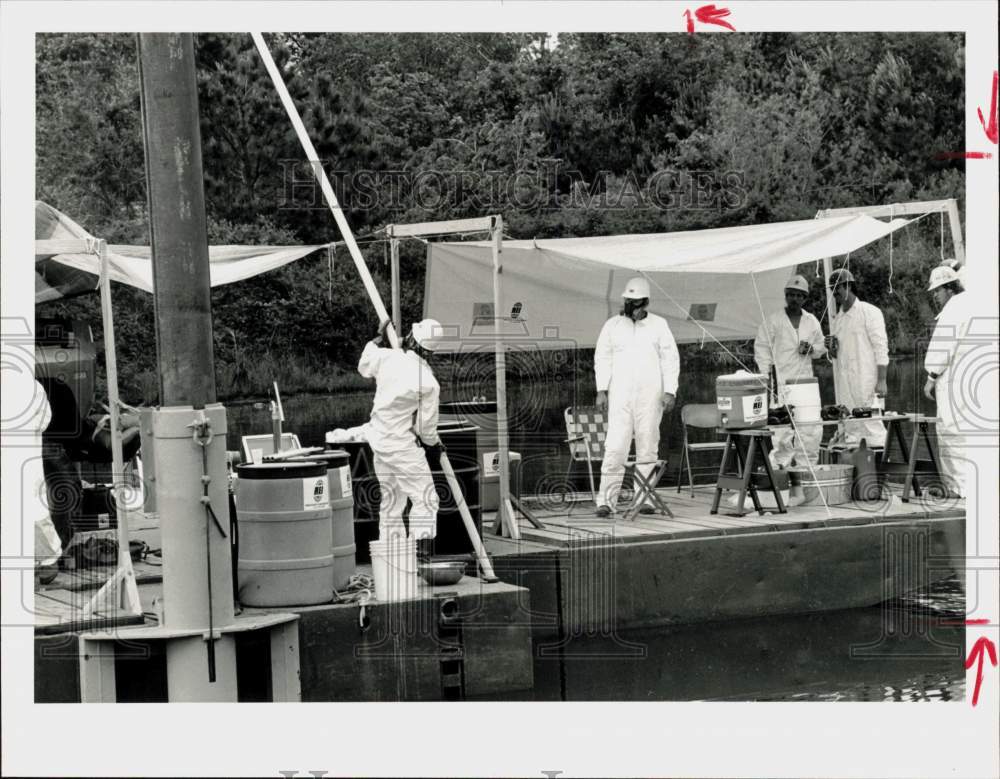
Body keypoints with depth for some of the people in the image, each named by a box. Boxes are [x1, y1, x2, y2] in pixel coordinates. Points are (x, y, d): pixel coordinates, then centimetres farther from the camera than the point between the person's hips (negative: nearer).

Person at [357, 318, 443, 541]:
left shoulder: (387, 357, -7)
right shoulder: (428, 383, -20)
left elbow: (364, 367, 17)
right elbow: (426, 426, -11)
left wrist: (378, 339, 29)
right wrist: (434, 443, 10)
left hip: (378, 439, 7)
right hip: (401, 445, -7)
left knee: (391, 498, 19)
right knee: (425, 498, -4)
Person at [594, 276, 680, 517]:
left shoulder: (658, 325, 7)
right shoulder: (612, 325, 8)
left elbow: (671, 360, 6)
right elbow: (602, 358, 10)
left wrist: (670, 391, -3)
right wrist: (601, 390, 0)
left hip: (650, 397, 1)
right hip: (620, 396, -1)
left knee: (648, 448, 3)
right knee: (615, 447, -9)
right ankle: (606, 500, -10)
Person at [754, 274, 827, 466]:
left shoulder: (812, 322, 14)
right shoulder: (772, 321, 0)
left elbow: (821, 348, 23)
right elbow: (762, 349, 0)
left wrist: (811, 349, 0)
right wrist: (767, 377, -9)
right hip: (781, 383, -4)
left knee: (811, 429, 0)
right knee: (782, 430, -10)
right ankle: (779, 468, -6)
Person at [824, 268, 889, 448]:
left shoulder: (869, 312, -3)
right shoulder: (836, 320, 18)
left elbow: (881, 347, -7)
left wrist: (881, 381, -15)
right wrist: (830, 349, 1)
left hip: (867, 385, -7)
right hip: (844, 387, 7)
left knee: (872, 428, -10)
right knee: (850, 431, 4)